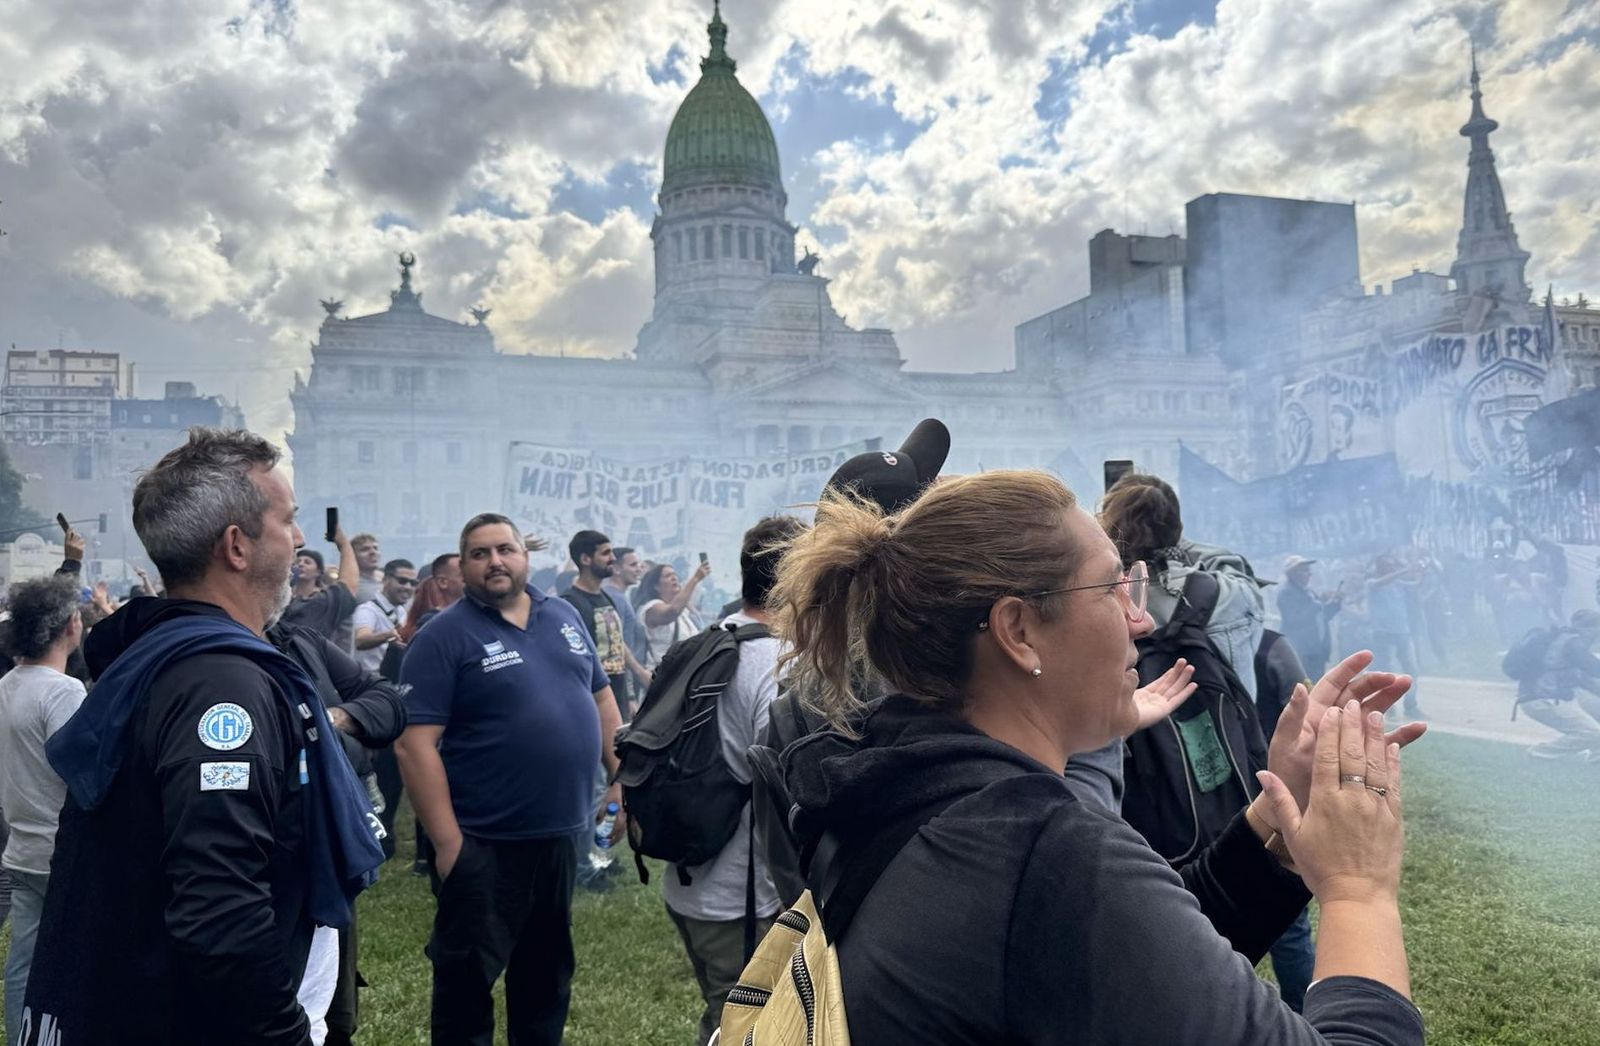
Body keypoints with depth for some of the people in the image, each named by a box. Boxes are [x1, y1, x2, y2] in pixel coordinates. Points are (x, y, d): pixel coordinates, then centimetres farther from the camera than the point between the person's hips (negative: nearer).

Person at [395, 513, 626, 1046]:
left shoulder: (564, 616, 7)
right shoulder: (444, 636, -11)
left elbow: (600, 697, 14)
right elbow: (414, 743, -16)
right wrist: (447, 841, -20)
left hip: (561, 833, 6)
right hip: (483, 844, -5)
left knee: (548, 969, 21)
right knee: (466, 978, 9)